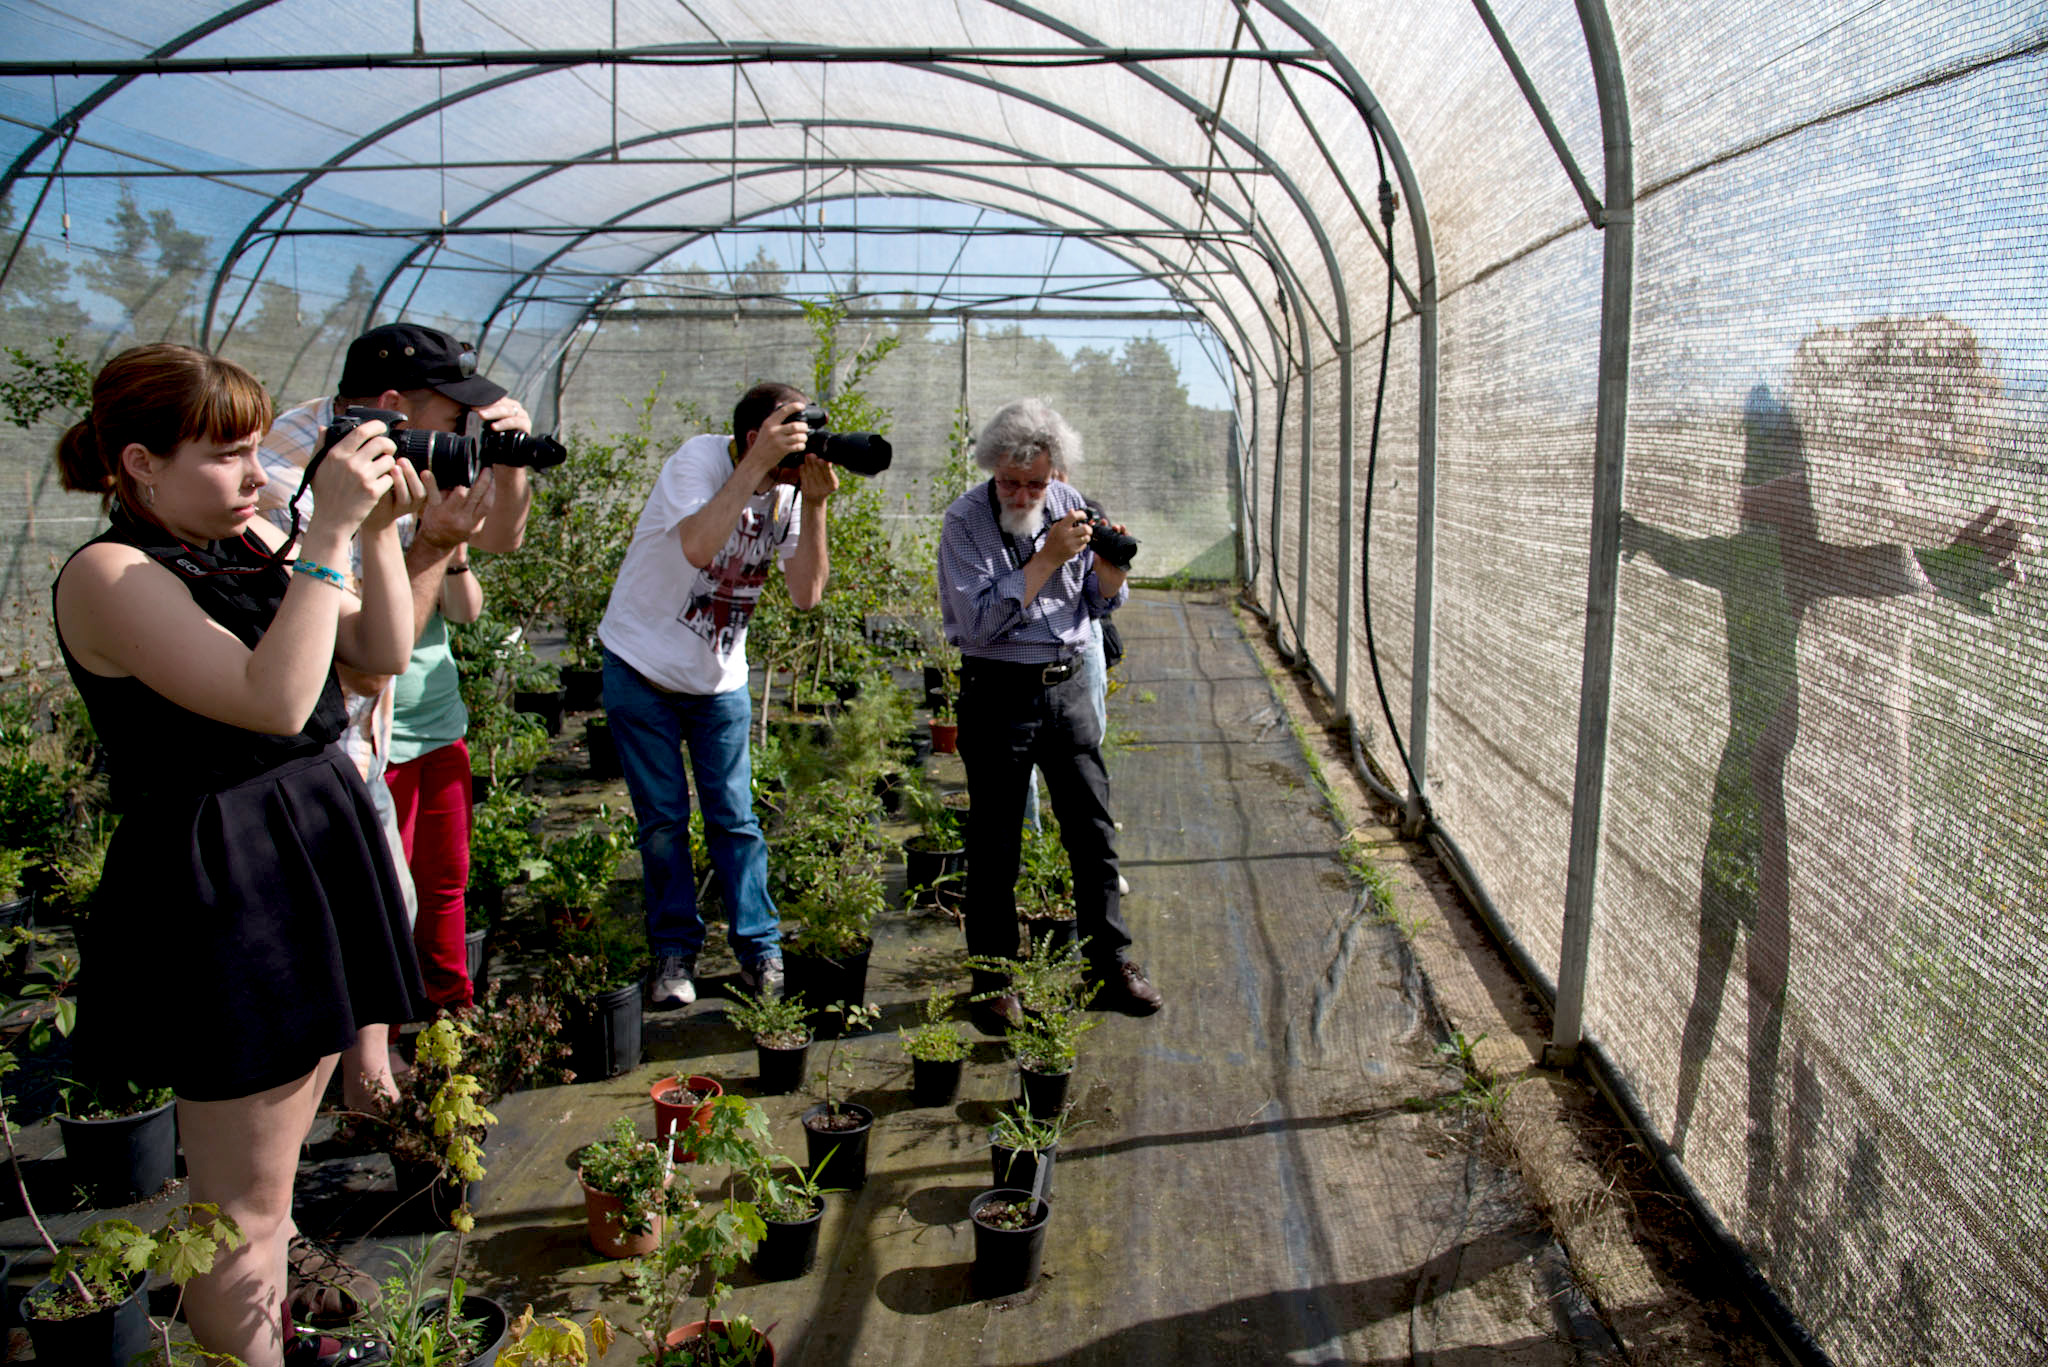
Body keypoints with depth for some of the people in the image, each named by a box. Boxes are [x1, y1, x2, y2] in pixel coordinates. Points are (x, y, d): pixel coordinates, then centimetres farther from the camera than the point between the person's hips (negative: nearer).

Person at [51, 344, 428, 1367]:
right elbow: (275, 700, -27)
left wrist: (380, 531, -4)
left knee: (273, 1171, 23)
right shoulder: (109, 575, -16)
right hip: (223, 892, -8)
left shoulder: (249, 540, 8)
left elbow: (381, 655, 8)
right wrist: (328, 534, -26)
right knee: (241, 1212, 4)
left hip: (315, 851, 8)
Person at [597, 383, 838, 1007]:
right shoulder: (698, 459, -19)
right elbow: (698, 547, -39)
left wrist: (814, 504, -22)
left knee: (735, 819, 4)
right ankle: (674, 951, 16)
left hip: (721, 680, 4)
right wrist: (758, 466, -37)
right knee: (664, 820, 4)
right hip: (643, 668, -3)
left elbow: (807, 594, -14)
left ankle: (758, 947, 14)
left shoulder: (790, 490, -5)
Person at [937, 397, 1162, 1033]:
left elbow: (1098, 606, 9)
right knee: (994, 842, 4)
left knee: (1093, 827, 8)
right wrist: (1048, 558, -22)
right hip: (998, 693, -4)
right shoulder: (965, 519, -10)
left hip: (1067, 686, 4)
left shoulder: (1069, 505, 4)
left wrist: (1109, 562, -12)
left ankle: (1113, 962, 19)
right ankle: (993, 977, 17)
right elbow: (980, 621, -20)